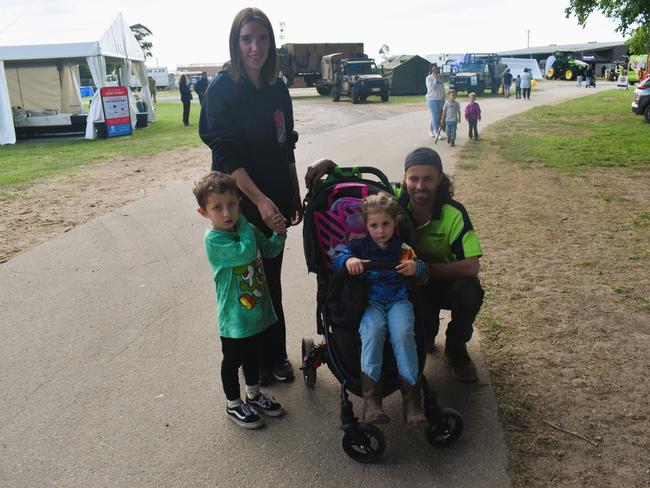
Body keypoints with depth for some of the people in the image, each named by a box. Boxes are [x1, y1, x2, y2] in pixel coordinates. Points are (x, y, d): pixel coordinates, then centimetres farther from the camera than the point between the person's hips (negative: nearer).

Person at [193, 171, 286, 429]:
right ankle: (233, 405, 36)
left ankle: (253, 394, 47)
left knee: (252, 354, 26)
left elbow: (271, 250, 12)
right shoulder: (213, 239, -23)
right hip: (235, 318, -7)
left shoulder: (246, 229, -2)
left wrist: (279, 233, -5)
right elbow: (245, 252, -36)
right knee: (233, 360, 15)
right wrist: (245, 226, -22)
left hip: (257, 310, 7)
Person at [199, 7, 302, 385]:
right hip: (240, 204, -5)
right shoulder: (222, 89, -11)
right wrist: (260, 200, -26)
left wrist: (295, 197, 13)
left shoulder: (278, 90, 6)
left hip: (275, 201, 5)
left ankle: (275, 356, 31)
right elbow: (227, 155, -18)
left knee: (272, 279, 15)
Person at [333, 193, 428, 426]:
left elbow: (423, 268, 9)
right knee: (373, 330, -33)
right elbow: (338, 255, 4)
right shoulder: (361, 245, 12)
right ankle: (371, 401, -35)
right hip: (370, 301, 0)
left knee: (403, 333, -31)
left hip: (399, 299, 1)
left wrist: (416, 267, -16)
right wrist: (348, 260, -19)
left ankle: (412, 401, -25)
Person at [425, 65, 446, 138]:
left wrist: (443, 99, 13)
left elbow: (443, 88, 14)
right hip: (432, 99, -6)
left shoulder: (440, 77, 10)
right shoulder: (429, 78, -6)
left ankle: (431, 130, 23)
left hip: (440, 99, 6)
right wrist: (435, 79, -16)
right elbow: (432, 88, -17)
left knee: (438, 116, 10)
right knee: (435, 116, -7)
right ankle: (436, 133, -5)